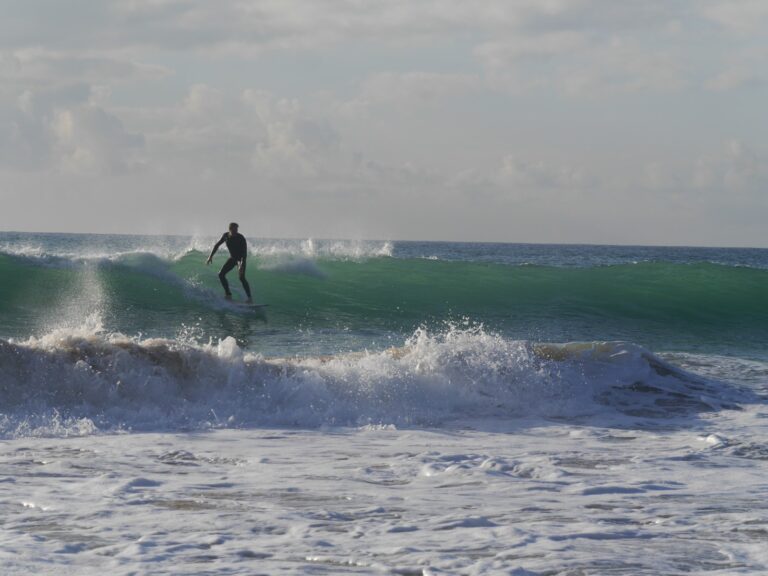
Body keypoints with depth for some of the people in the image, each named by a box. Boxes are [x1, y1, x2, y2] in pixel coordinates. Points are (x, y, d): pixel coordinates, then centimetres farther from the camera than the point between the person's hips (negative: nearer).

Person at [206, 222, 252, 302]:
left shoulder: (241, 238, -24)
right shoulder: (226, 236, -8)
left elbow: (245, 252, -29)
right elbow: (217, 245, 7)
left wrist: (242, 265, -40)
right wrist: (211, 256, 3)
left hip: (241, 259, -6)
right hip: (232, 258, 6)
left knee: (241, 277, -24)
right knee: (221, 274, -3)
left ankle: (249, 298, -23)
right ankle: (228, 294, 5)